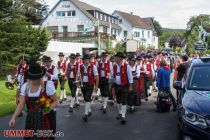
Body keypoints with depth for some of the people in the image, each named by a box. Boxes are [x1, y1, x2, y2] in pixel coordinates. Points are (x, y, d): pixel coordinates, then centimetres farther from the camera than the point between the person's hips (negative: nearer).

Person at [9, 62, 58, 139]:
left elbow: (55, 101, -8)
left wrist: (49, 108, -27)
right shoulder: (25, 86, -3)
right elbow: (21, 104, -4)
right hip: (31, 119, 4)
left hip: (46, 118, -4)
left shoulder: (48, 85, -15)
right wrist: (14, 117, -17)